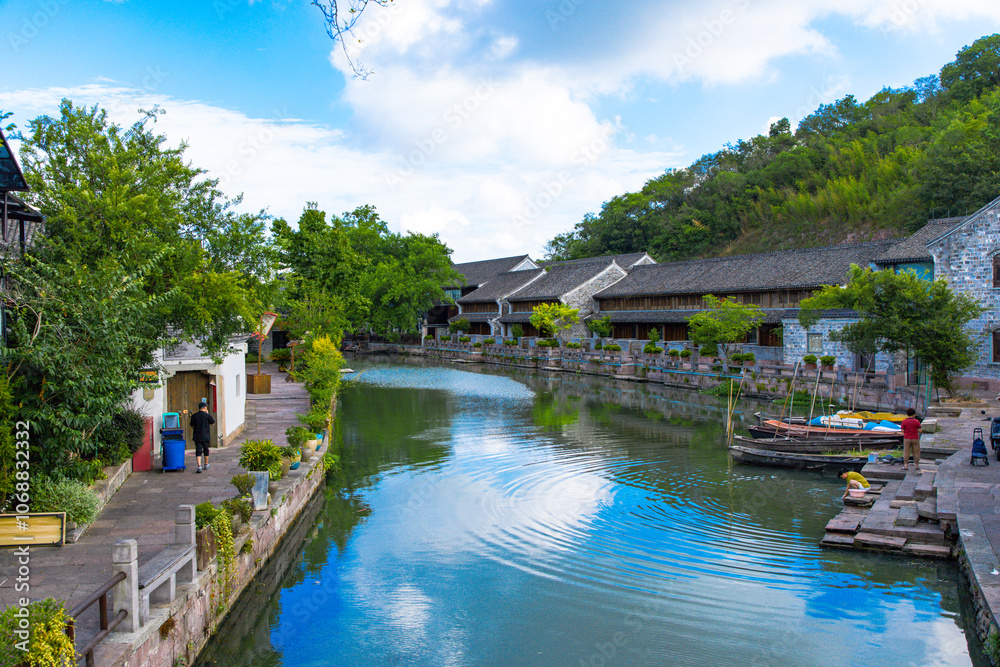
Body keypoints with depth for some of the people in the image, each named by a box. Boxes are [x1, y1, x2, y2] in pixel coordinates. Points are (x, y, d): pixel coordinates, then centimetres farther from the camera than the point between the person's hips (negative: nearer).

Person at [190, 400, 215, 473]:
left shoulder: (194, 416, -1)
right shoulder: (207, 415, -9)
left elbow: (192, 426, 7)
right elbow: (213, 422, 5)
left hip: (197, 437, 1)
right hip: (205, 436, -1)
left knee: (198, 451, -1)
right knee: (206, 450, 15)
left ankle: (199, 466, -15)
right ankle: (206, 465, 28)